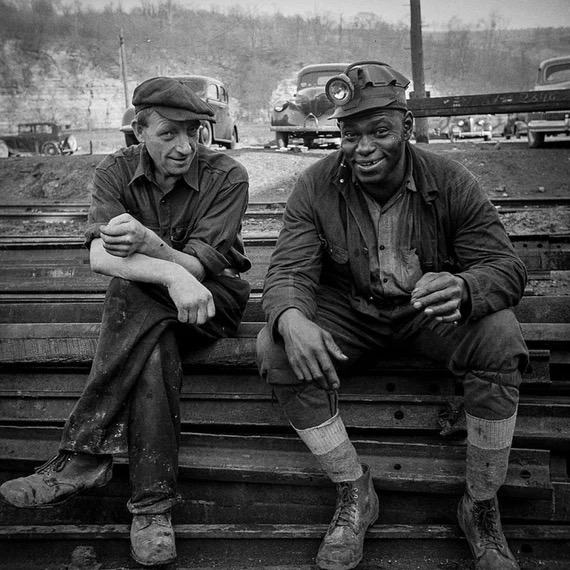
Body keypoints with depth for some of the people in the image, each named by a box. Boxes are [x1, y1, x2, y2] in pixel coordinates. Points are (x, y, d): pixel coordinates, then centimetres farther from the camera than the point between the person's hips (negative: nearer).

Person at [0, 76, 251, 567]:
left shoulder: (227, 176, -11)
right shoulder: (117, 172, -5)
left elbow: (197, 266, -19)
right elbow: (100, 257, -22)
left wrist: (149, 243, -39)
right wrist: (171, 274, -38)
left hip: (214, 295, -2)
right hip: (140, 306, 2)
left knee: (134, 295, -33)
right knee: (154, 350, -34)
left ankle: (83, 456, -27)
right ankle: (153, 503, -27)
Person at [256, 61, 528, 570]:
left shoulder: (450, 182, -13)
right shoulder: (317, 186, -10)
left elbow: (507, 268, -15)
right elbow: (290, 270, -16)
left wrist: (464, 289, -42)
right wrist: (291, 319, -42)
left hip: (429, 310, -1)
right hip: (348, 309, 1)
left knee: (500, 336, -31)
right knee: (275, 349, -26)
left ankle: (482, 509, -11)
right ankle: (355, 495, -8)